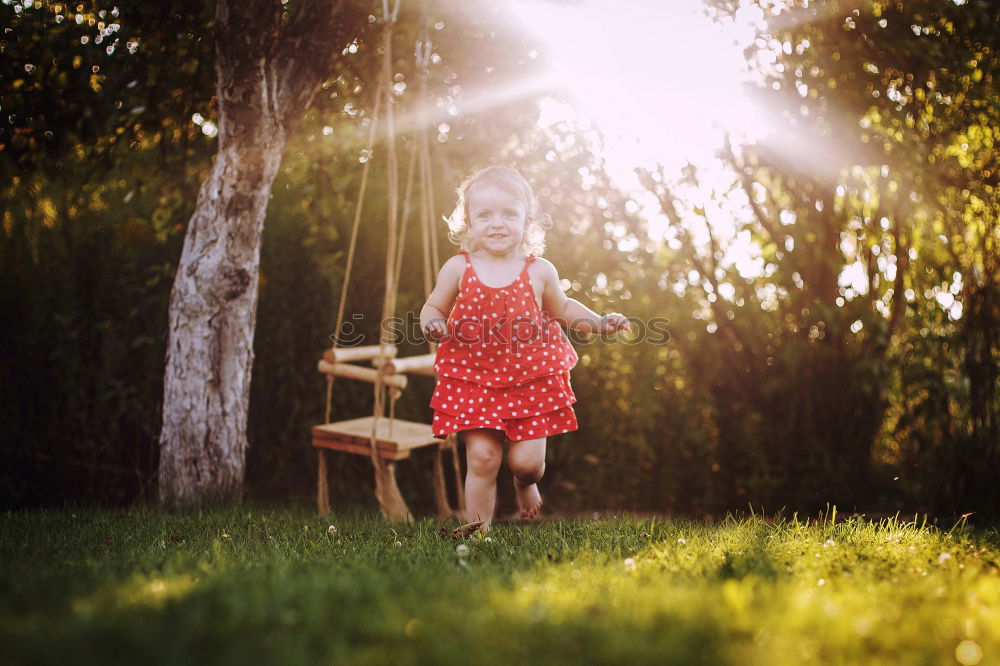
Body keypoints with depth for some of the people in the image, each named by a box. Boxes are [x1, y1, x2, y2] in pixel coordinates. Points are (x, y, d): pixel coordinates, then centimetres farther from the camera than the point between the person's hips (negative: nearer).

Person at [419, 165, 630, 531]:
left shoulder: (539, 271, -2)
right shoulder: (458, 269, -4)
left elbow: (562, 308, 16)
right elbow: (434, 307, 8)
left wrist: (599, 322, 5)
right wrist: (432, 324, -14)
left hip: (532, 380, 1)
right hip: (473, 379, 0)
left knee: (527, 459, -2)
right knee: (481, 457, -7)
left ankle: (525, 482, 36)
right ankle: (479, 529, 10)